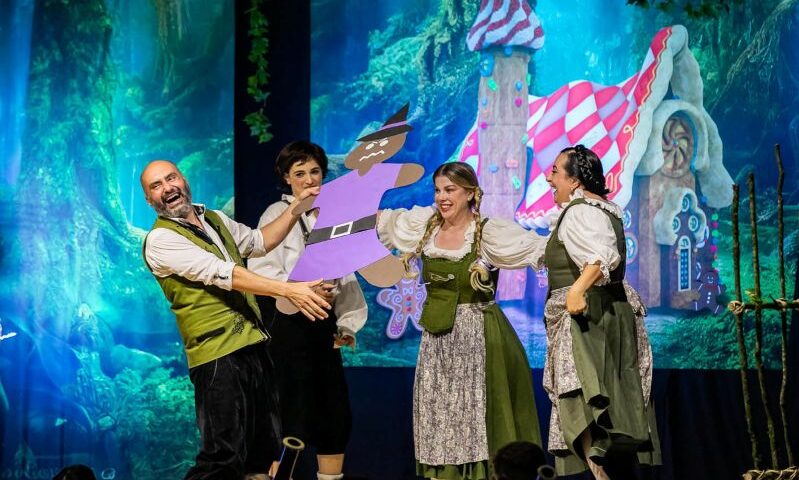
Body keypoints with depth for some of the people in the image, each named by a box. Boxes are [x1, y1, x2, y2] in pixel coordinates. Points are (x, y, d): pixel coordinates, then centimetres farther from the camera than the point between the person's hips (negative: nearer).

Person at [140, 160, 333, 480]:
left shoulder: (214, 219, 15)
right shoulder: (160, 240, -10)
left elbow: (259, 242, 30)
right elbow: (223, 274, -20)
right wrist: (289, 290, -26)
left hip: (253, 344, 8)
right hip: (218, 356, -8)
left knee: (264, 450, 12)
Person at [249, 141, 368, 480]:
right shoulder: (279, 214, -6)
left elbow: (346, 275, 15)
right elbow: (261, 271, -17)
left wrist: (347, 324, 8)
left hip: (326, 325, 6)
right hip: (292, 325, -6)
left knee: (336, 415, 10)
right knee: (295, 418, -7)